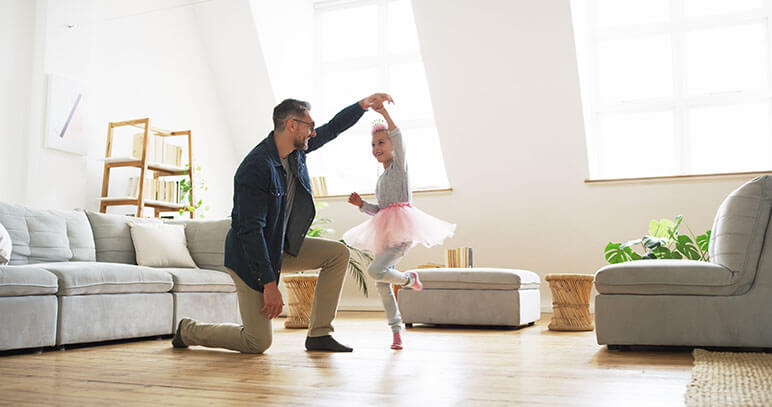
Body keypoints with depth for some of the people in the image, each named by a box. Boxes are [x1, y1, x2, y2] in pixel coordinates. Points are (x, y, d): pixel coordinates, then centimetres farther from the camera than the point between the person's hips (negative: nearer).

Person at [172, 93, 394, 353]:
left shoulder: (296, 150, -2)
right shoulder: (256, 167, -27)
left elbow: (332, 129, 15)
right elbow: (250, 229, -28)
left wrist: (363, 105, 1)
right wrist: (269, 283, -28)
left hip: (282, 246, 9)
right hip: (249, 256, -8)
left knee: (338, 254, -5)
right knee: (258, 343, -6)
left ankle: (318, 334, 1)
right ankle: (188, 330, 18)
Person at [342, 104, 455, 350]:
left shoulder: (400, 165, 2)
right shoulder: (381, 179, 23)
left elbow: (398, 138, -17)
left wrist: (384, 113, -27)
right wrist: (361, 204, 8)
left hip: (402, 230, -8)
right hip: (386, 232, 8)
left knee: (375, 270, -23)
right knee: (381, 283, 4)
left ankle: (409, 278, 6)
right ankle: (396, 328, 15)